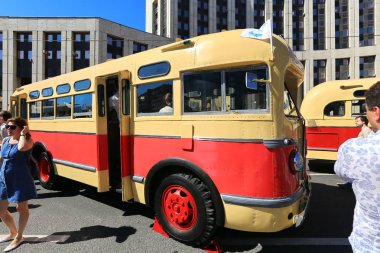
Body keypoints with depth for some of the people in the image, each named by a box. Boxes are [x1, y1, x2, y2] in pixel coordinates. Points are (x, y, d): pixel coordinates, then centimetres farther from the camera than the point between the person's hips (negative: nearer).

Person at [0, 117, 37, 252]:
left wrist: (23, 134, -20)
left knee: (21, 208, 7)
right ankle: (12, 232, 38)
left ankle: (19, 237, 24)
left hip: (20, 179, -7)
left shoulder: (28, 140, -11)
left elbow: (21, 147, -35)